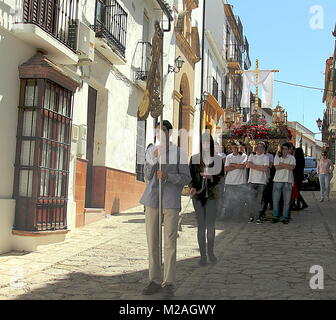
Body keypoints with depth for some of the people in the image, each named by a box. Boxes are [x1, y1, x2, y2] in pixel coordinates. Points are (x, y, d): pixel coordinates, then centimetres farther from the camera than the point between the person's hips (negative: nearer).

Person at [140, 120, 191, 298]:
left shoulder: (179, 153, -2)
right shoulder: (151, 151, 8)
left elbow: (186, 178, -2)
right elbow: (147, 176, 3)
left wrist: (167, 176, -17)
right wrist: (154, 159, -12)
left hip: (171, 201, -3)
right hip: (152, 198, 4)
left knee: (170, 242, -2)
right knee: (152, 242, 8)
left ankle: (168, 284, 7)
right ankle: (155, 281, 19)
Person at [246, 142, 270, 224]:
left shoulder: (265, 157, 6)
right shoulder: (252, 156, 13)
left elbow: (265, 168, -8)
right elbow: (248, 165, -4)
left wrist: (254, 166, -4)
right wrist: (260, 166, -5)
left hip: (261, 181, -1)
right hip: (252, 181, 1)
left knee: (259, 200, 1)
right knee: (251, 199, -6)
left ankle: (258, 217, 8)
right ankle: (251, 216, 4)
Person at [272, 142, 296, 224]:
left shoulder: (291, 158, 6)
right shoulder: (277, 156, 6)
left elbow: (292, 167, -12)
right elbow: (277, 167, -8)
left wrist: (282, 164, -8)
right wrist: (287, 166, -8)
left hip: (288, 181, 0)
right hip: (277, 180, 0)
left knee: (287, 200, 2)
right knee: (275, 199, 2)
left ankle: (285, 217, 10)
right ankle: (276, 216, 13)